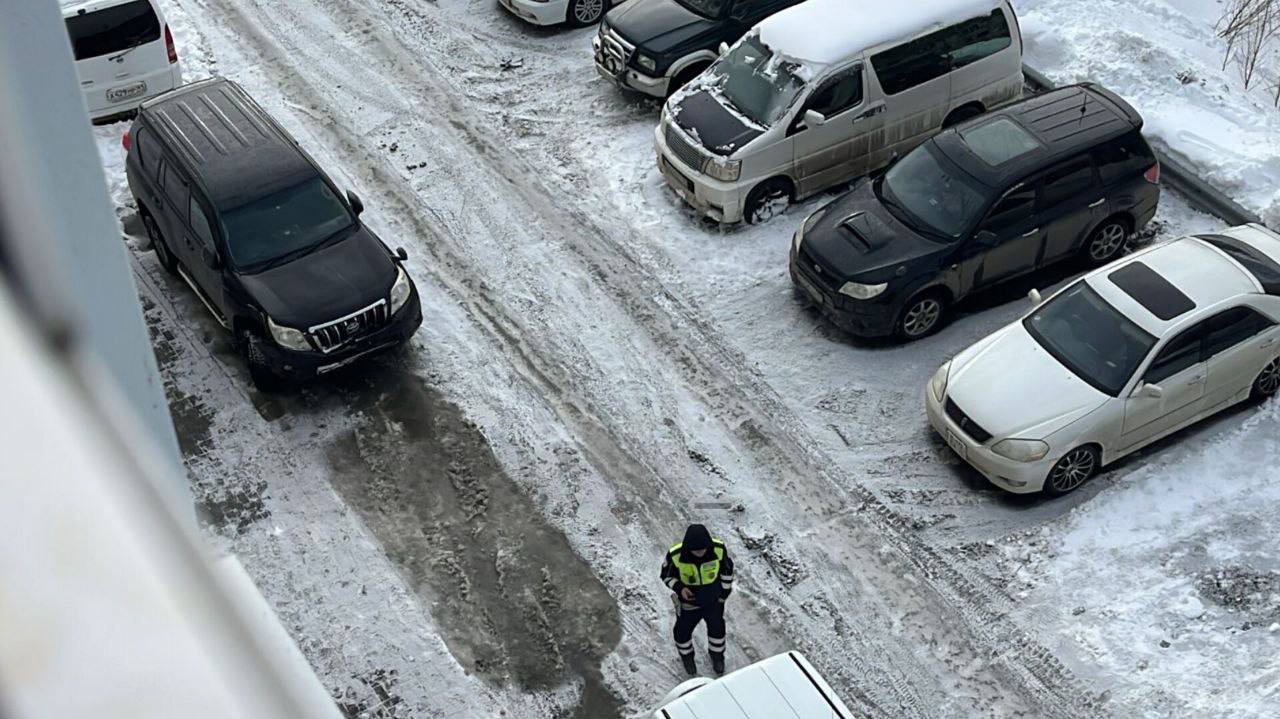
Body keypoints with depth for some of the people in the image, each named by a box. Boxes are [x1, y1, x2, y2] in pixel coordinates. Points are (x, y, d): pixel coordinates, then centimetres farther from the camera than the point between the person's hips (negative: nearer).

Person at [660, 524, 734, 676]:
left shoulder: (719, 549, -30)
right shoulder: (675, 555, -34)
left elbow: (727, 569, -8)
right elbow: (666, 575, -13)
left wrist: (725, 592, 0)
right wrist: (679, 588, -30)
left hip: (713, 601, 1)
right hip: (688, 603, -1)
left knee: (717, 628, 25)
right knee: (683, 630, 22)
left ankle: (717, 655, 56)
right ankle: (687, 655, 56)